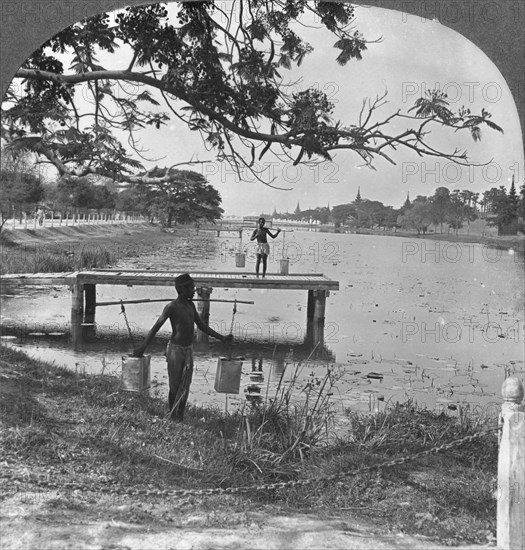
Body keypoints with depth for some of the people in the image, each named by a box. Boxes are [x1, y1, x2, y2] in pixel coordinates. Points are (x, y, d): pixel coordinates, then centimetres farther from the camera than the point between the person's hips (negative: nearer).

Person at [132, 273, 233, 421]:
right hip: (176, 349, -6)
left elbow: (202, 326, 16)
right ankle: (172, 417, 17)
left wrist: (222, 338, 12)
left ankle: (180, 418, 17)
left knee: (185, 387, 8)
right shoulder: (172, 307, -13)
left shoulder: (191, 305, 8)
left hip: (189, 350, 6)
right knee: (175, 386, 3)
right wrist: (142, 347, -25)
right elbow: (156, 327, -17)